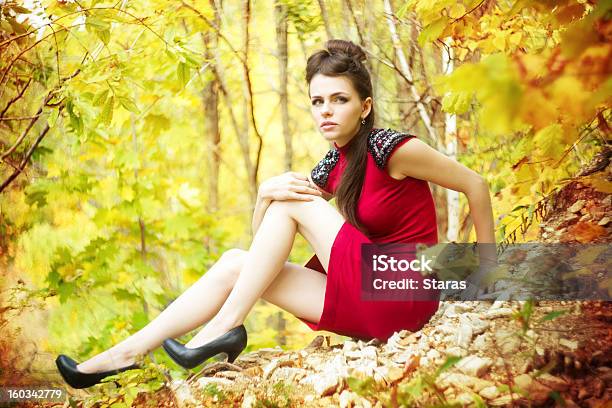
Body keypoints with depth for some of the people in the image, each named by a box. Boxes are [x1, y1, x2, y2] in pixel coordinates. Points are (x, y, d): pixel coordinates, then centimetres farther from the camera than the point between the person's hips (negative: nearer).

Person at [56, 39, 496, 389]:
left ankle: (226, 325, -12)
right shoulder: (332, 167, 10)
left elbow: (475, 184, -6)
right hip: (367, 308, 8)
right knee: (235, 264, -2)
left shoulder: (393, 149, -12)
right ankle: (123, 355, -7)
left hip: (403, 296, -7)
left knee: (293, 205, -13)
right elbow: (262, 235, 9)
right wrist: (266, 193, -14)